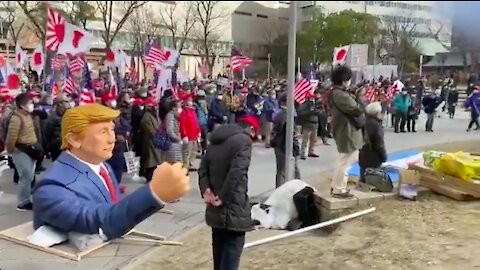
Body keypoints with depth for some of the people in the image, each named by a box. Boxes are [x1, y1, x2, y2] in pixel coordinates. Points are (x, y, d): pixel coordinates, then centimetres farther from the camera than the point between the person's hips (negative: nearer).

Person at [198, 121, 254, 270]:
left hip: (215, 210, 8)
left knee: (219, 253, 20)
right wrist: (223, 197, -15)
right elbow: (237, 173, -22)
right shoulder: (244, 140, -12)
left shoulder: (216, 140, 12)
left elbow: (203, 169, 9)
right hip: (233, 209, -8)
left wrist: (206, 190, -2)